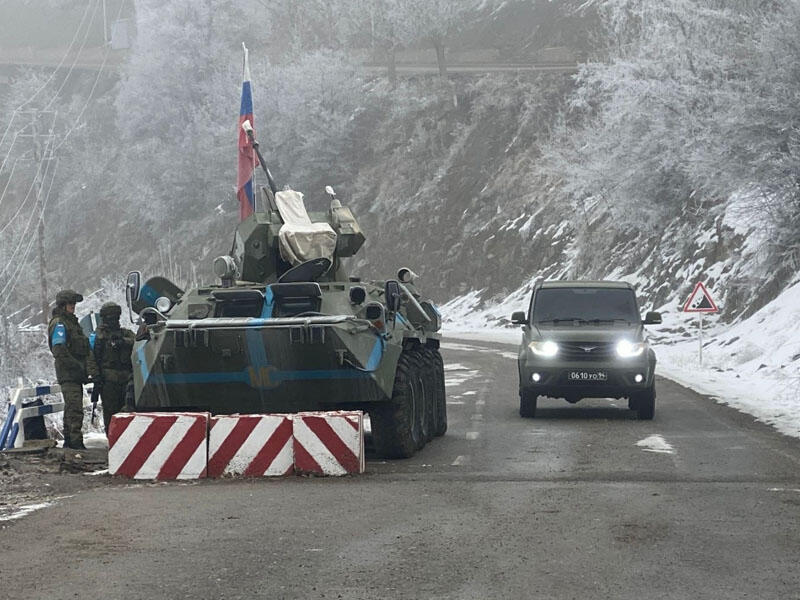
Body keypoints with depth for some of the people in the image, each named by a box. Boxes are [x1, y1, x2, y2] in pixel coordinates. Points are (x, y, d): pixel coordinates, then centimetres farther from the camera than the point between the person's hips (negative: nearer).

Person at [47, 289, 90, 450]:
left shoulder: (71, 322, 21)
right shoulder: (59, 324, -10)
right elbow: (59, 350, -20)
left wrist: (83, 368, 16)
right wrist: (77, 366, -21)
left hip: (75, 374, 10)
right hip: (68, 374, -10)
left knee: (71, 407, 14)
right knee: (75, 408, -15)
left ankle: (69, 441, 20)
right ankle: (76, 441, -18)